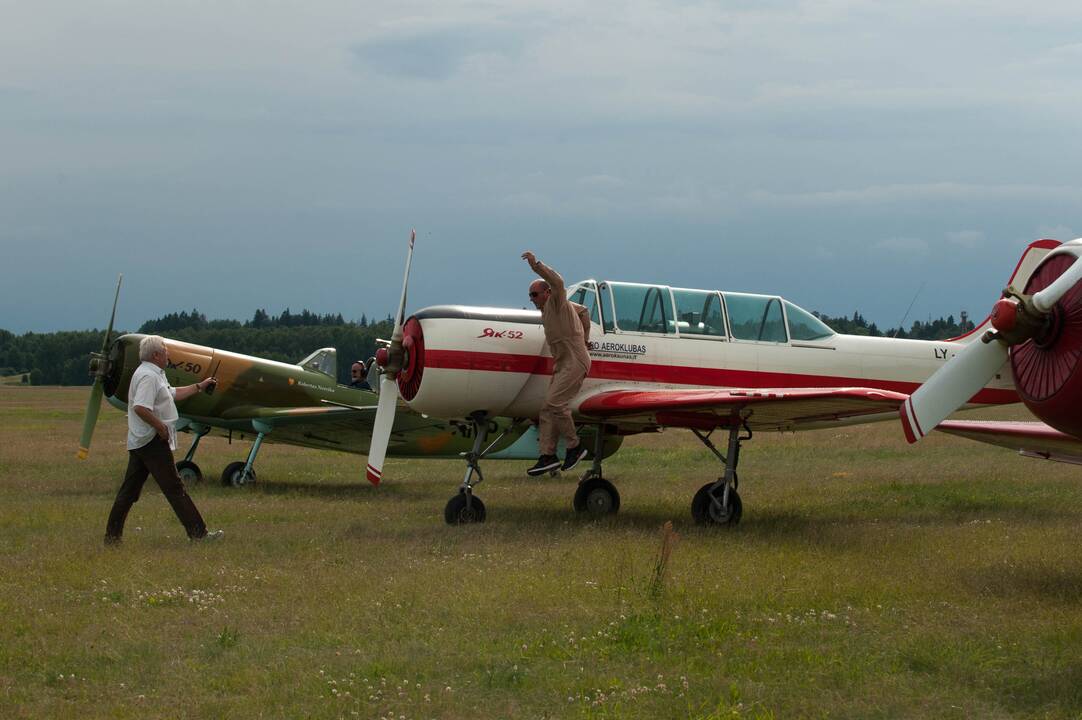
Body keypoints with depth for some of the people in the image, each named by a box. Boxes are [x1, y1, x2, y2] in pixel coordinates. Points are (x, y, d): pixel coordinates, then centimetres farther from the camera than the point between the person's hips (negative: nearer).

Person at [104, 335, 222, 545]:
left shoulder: (155, 374, 19)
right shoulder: (148, 376, -16)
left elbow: (173, 394, 32)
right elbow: (140, 408, -28)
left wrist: (200, 386, 33)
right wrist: (161, 426, -21)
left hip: (139, 441, 11)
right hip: (152, 441, -11)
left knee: (130, 489, 10)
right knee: (174, 488, -6)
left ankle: (112, 535, 10)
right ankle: (197, 532, -3)